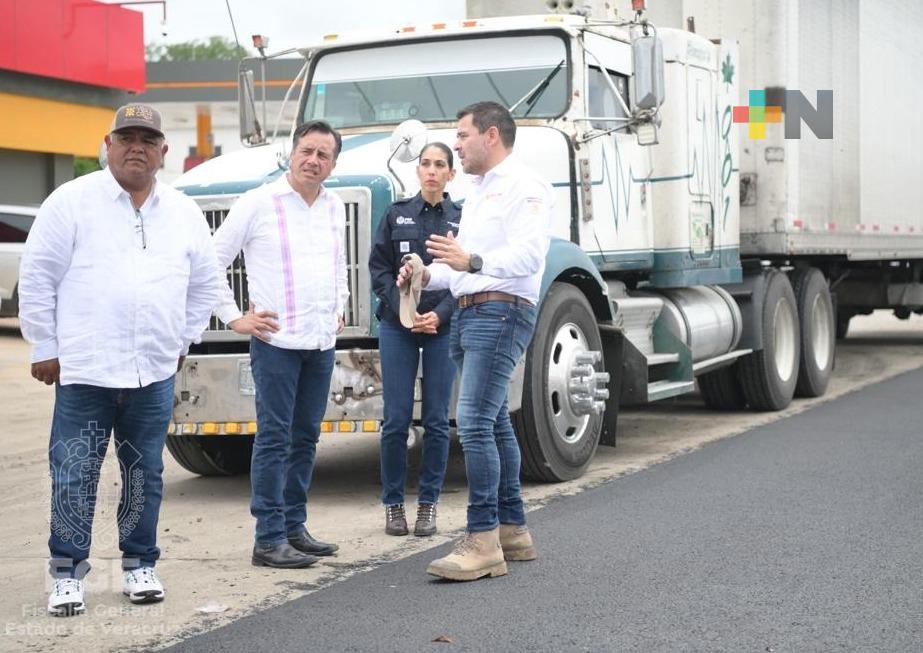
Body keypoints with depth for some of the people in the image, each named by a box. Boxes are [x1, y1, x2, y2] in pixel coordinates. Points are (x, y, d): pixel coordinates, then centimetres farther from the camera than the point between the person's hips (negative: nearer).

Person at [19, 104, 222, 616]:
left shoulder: (183, 212, 9)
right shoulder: (71, 202, -3)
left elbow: (204, 285, 21)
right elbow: (37, 279, -1)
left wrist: (182, 342, 17)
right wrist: (45, 349, -2)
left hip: (155, 373, 3)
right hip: (84, 370, -3)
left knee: (145, 475, 11)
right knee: (74, 476, 0)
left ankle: (140, 565, 25)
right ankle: (68, 573, 11)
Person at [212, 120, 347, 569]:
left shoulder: (335, 208, 13)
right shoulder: (258, 203, -5)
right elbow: (212, 262, -3)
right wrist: (235, 317, -6)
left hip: (322, 342, 7)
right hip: (276, 341, -6)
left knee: (306, 438, 12)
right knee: (274, 439, -5)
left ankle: (294, 527, 21)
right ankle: (269, 539, -2)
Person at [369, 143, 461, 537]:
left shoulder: (461, 220, 3)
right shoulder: (397, 214, 6)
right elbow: (380, 269, 4)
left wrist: (440, 315, -13)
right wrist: (403, 311, -8)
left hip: (443, 327, 0)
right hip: (397, 326, 0)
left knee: (436, 419, 3)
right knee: (396, 419, -1)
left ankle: (428, 503, 13)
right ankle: (393, 504, 10)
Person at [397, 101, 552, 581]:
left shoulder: (524, 186, -8)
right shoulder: (477, 195, 24)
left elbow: (528, 254, -23)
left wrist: (472, 261, -37)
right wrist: (428, 274, 11)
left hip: (500, 312, -10)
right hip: (468, 312, 11)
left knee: (474, 422, -18)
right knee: (494, 422, 13)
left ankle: (483, 542, -17)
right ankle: (513, 530, 21)